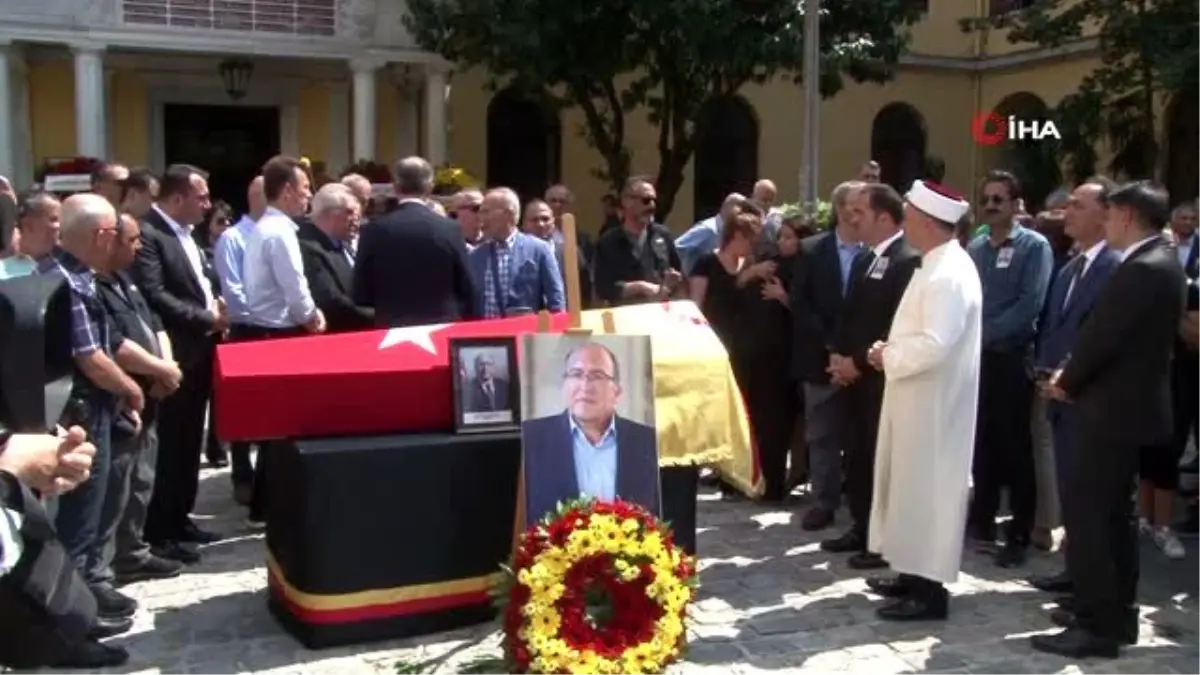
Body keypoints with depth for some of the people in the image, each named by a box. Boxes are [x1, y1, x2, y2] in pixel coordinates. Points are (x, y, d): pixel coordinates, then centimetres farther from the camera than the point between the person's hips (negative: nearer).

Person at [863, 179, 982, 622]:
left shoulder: (948, 274, -21)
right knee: (913, 484, 16)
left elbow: (934, 344, -30)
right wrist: (891, 350, 4)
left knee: (928, 486, -2)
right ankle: (916, 573, 27)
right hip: (919, 397, 10)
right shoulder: (937, 266, 12)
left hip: (934, 400, -10)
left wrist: (888, 357, -16)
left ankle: (930, 589, 7)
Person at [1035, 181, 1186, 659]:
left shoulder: (1142, 270, -21)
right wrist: (1071, 373, 6)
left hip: (1115, 409, -11)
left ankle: (1097, 626, 0)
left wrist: (1068, 381, -5)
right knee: (1112, 513, 17)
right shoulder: (1158, 262, 12)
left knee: (1084, 513, -6)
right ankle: (1116, 613, 27)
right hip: (1131, 404, 11)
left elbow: (1103, 334, -21)